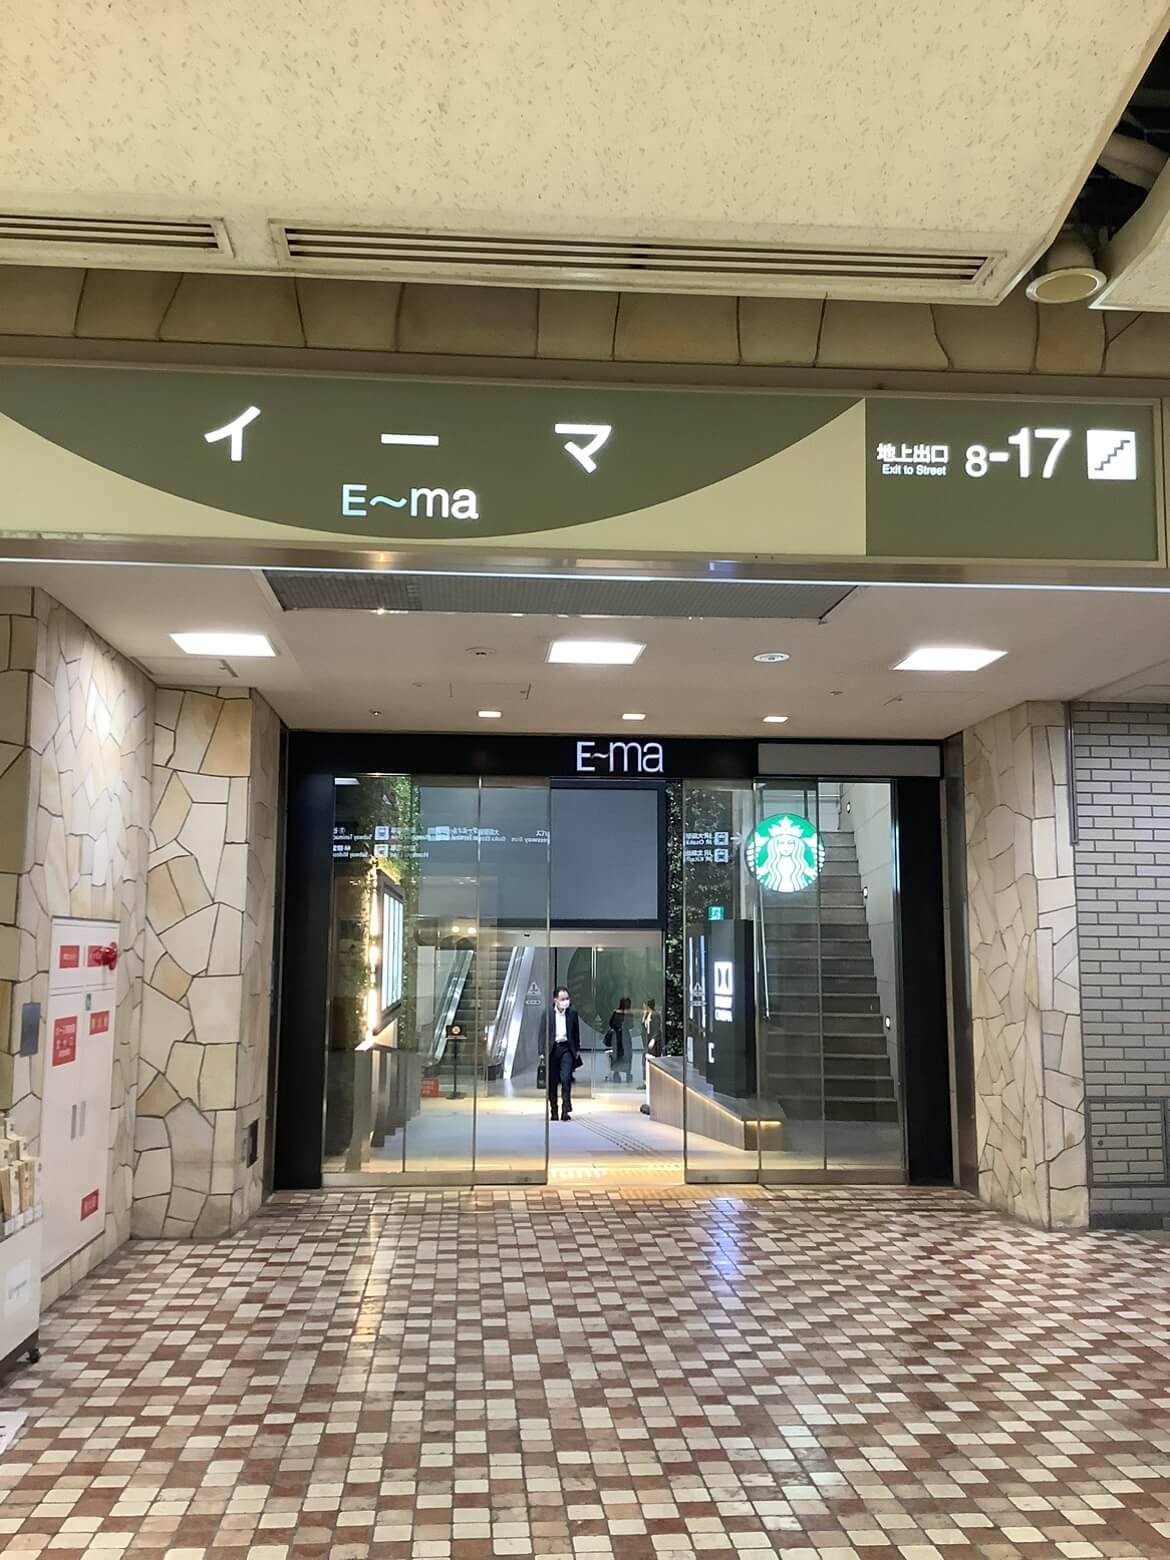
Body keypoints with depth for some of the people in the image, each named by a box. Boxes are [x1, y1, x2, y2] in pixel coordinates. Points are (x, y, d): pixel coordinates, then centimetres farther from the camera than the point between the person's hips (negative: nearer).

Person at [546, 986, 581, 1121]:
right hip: (552, 1048, 0)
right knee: (552, 1082, 6)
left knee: (566, 1078, -14)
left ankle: (566, 1110, -10)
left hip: (566, 1048, 0)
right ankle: (553, 1111, 16)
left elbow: (576, 1032, 10)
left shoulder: (572, 1012, 1)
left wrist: (577, 1049, 9)